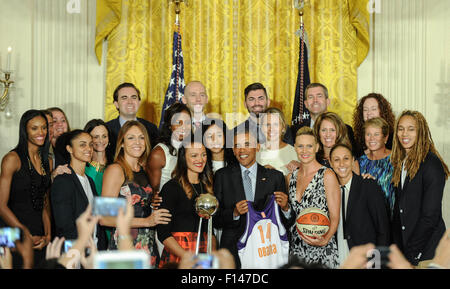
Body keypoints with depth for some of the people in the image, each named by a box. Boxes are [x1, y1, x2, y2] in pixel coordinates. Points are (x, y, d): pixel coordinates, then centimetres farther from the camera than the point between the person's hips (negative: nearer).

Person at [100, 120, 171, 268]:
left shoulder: (142, 171, 13)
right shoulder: (115, 170, -8)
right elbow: (104, 218, -16)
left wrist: (151, 205, 4)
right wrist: (146, 221, -18)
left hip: (149, 248, 7)